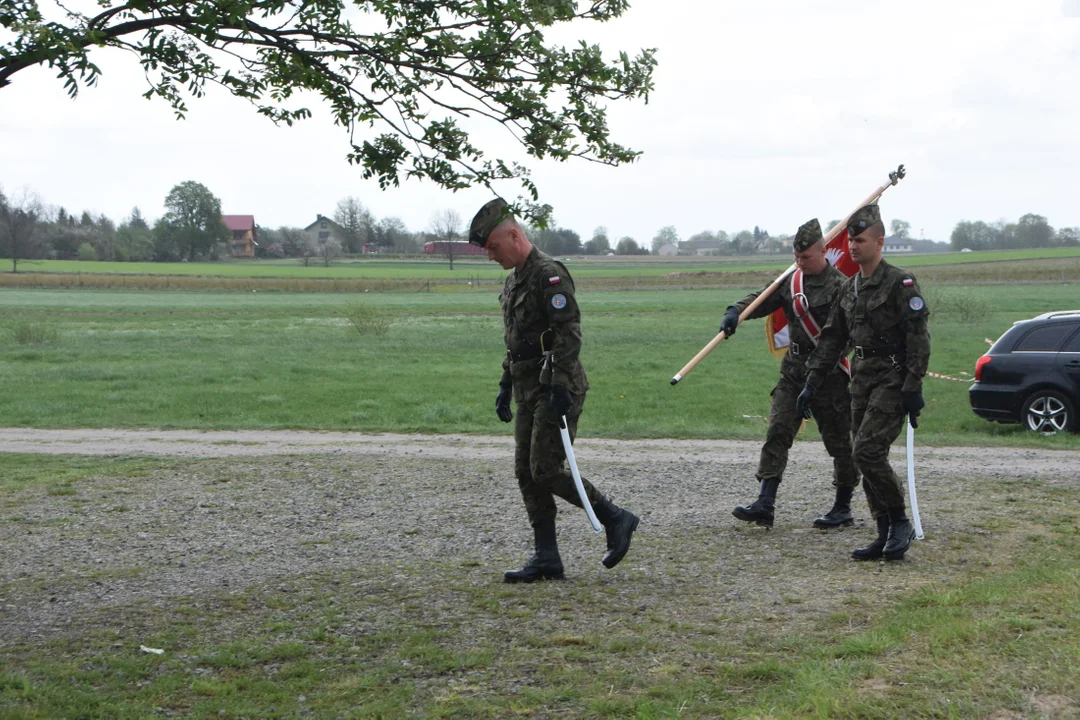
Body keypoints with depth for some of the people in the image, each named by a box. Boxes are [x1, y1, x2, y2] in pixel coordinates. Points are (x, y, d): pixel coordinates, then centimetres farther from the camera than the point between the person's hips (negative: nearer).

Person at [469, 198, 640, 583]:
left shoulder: (549, 274, -14)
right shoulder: (513, 280, 17)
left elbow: (569, 333, -21)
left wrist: (560, 386, -25)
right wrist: (505, 386, 22)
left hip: (557, 391, -10)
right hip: (528, 390, 10)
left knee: (546, 470, -13)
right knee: (526, 473, 6)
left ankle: (616, 519, 3)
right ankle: (546, 558, 10)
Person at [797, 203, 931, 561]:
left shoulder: (900, 283, -10)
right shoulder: (849, 288, 14)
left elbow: (918, 338, -14)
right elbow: (832, 339, 18)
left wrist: (913, 387, -19)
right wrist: (812, 383, 13)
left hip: (892, 380, -8)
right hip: (861, 380, 8)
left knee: (868, 452, -17)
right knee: (868, 458, 7)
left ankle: (900, 522, -1)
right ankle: (886, 535, 14)